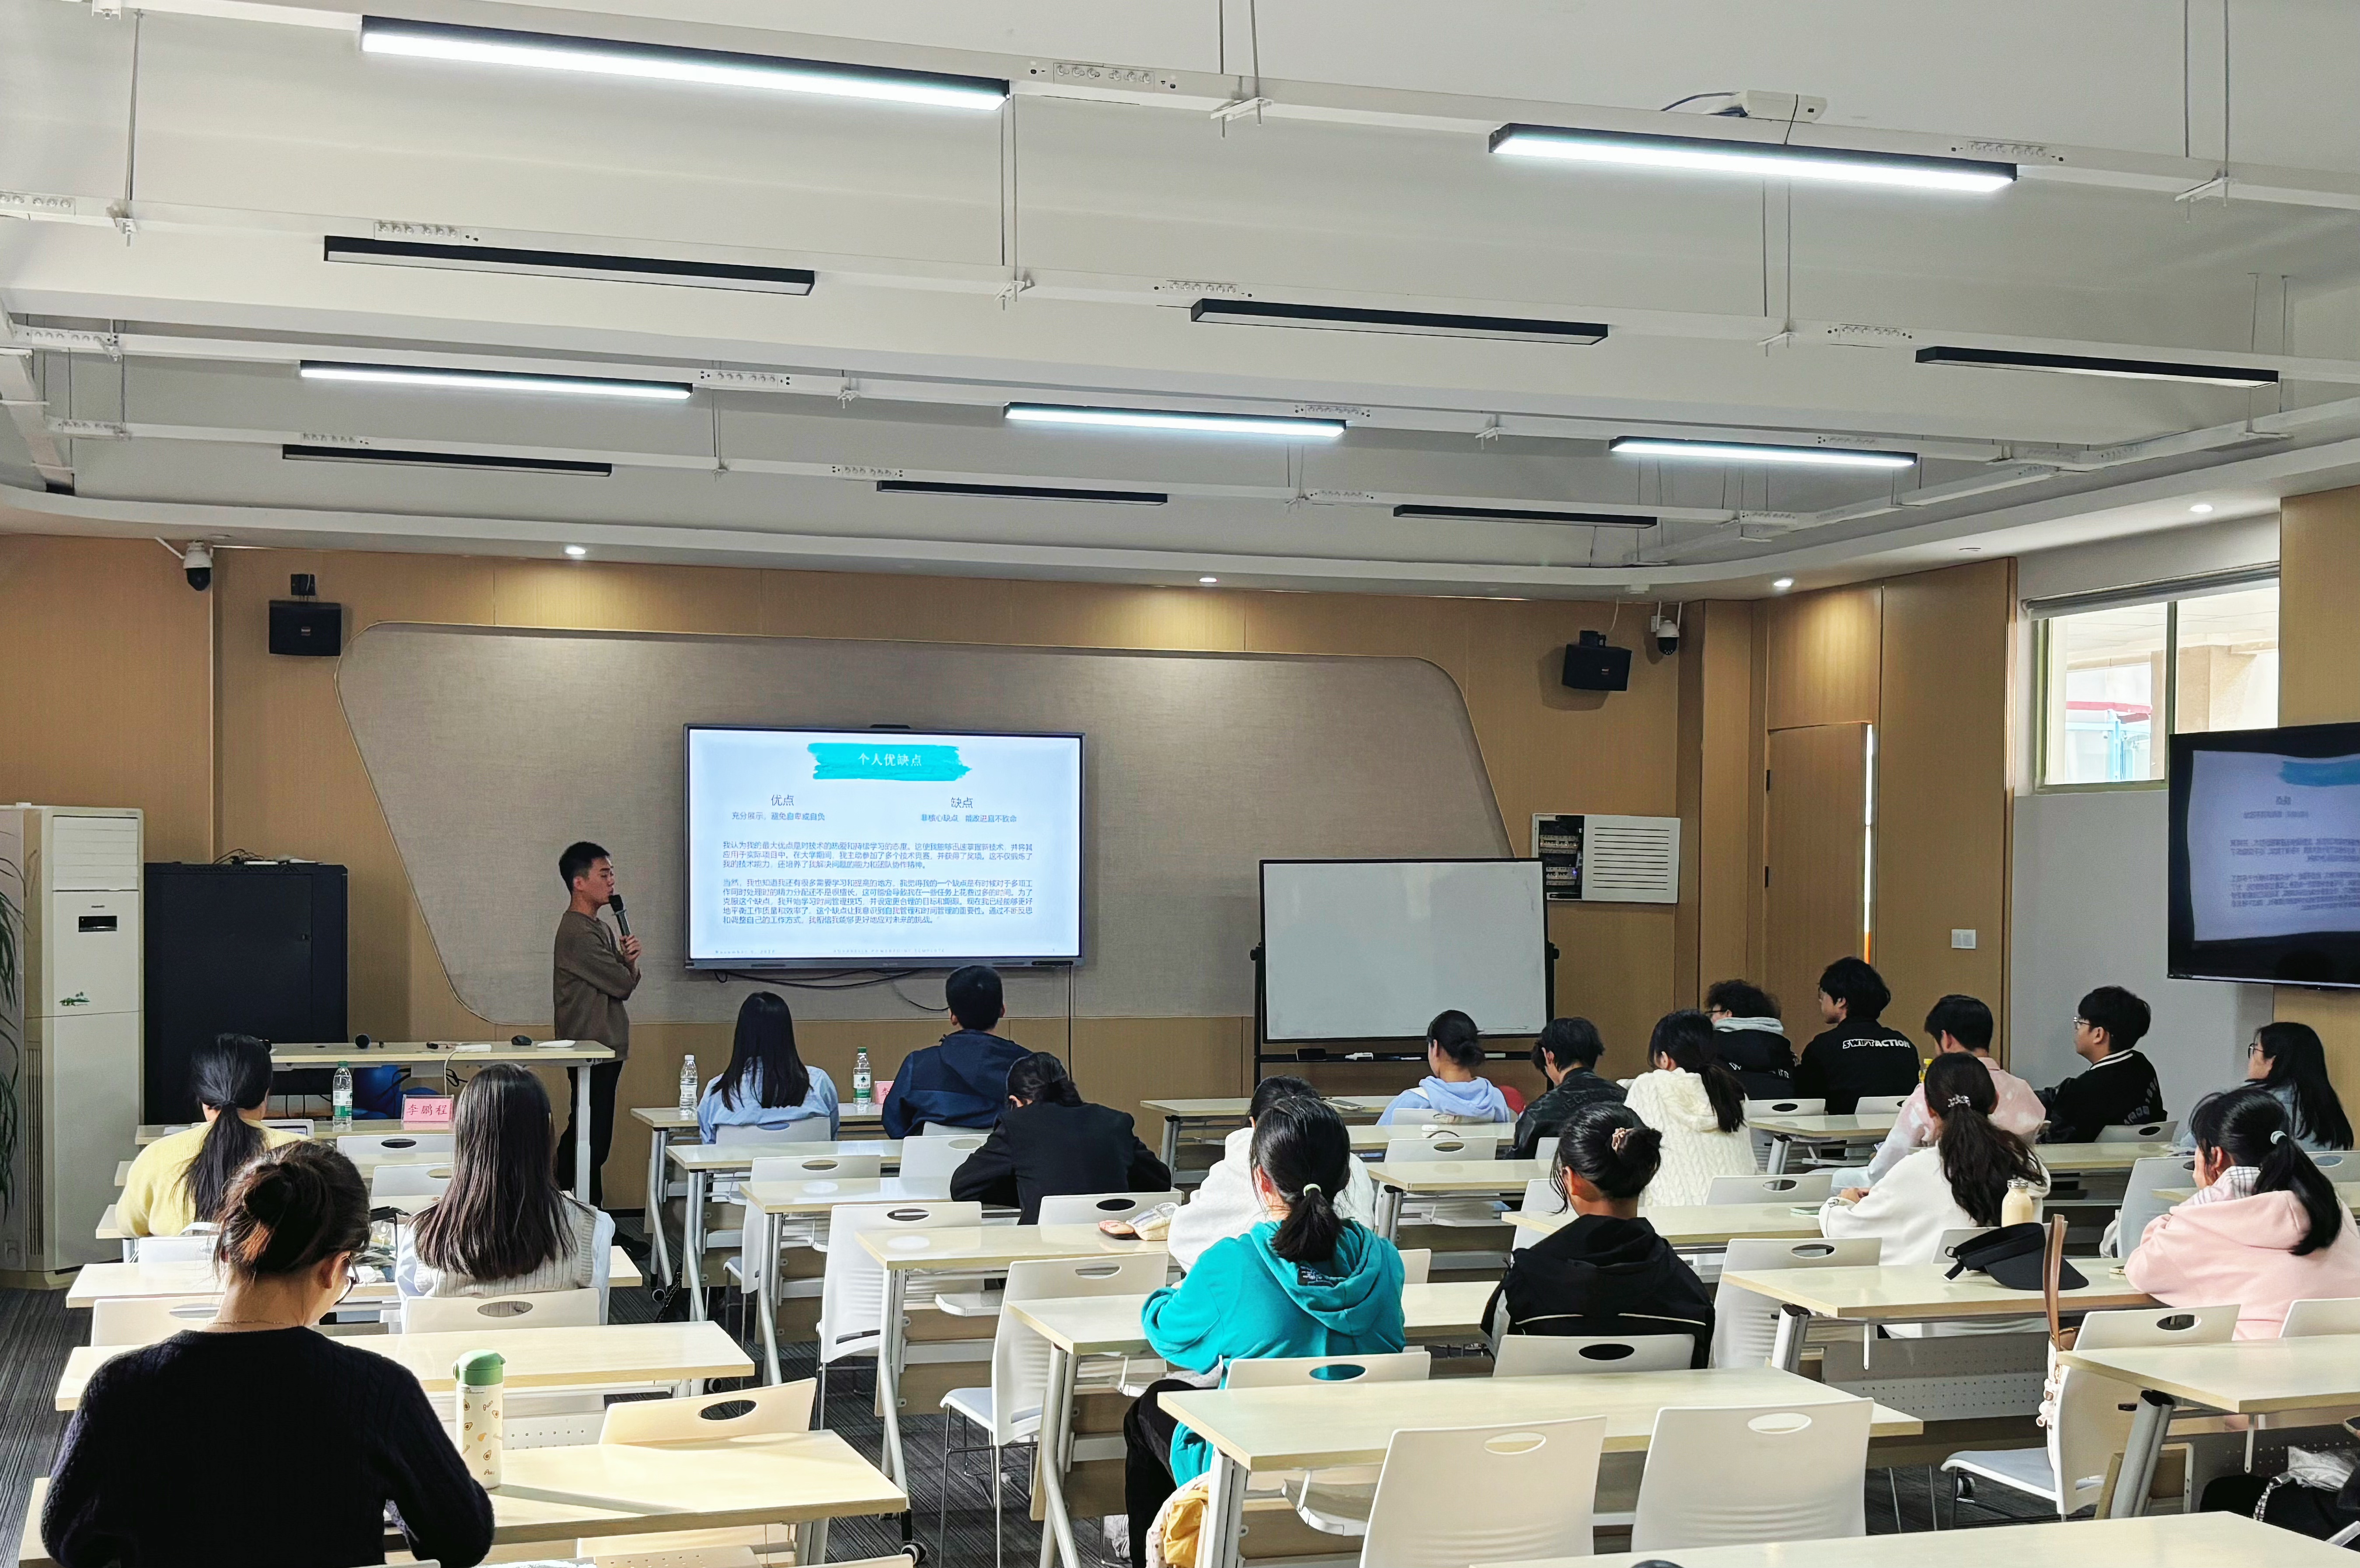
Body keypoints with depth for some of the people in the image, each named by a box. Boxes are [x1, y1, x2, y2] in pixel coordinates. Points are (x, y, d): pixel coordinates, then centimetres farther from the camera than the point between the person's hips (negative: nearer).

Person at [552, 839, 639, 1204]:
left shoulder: (599, 928, 16)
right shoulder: (578, 934, -17)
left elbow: (626, 980, 16)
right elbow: (623, 985, -17)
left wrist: (629, 961, -6)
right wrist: (629, 966, 6)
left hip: (604, 1050, 10)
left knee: (583, 1138, 13)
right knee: (592, 1138, -7)